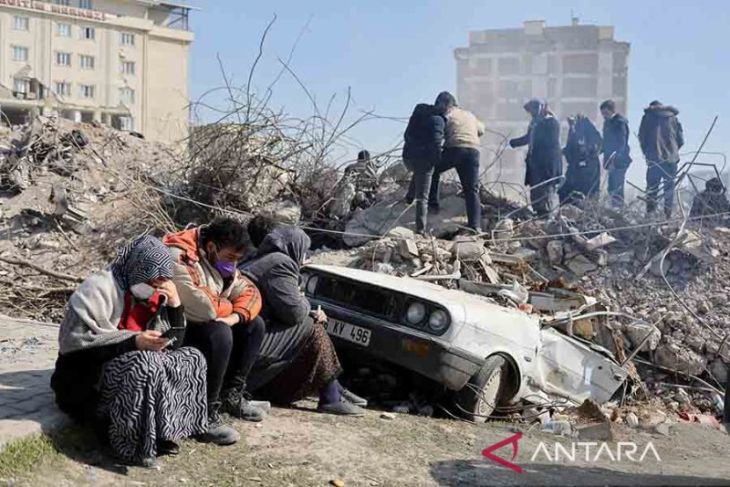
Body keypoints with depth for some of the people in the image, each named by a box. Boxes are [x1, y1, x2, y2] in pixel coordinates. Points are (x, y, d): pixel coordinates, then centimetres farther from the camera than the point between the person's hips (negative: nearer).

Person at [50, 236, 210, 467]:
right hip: (86, 380, -8)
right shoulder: (99, 288, -13)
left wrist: (174, 303, -5)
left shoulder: (153, 297, 9)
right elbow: (76, 340, -23)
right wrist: (133, 342, -27)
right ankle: (138, 441, -25)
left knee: (191, 359, -6)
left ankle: (161, 430, -15)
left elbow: (173, 344, 10)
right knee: (144, 366, -34)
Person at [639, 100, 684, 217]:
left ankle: (650, 211, -12)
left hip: (654, 158, -1)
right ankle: (668, 215, 5)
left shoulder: (647, 117, 8)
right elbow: (681, 139, 10)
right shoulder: (673, 117, 13)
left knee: (651, 186, 3)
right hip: (671, 158, 2)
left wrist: (646, 153, 15)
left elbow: (641, 138, 3)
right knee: (669, 188, 8)